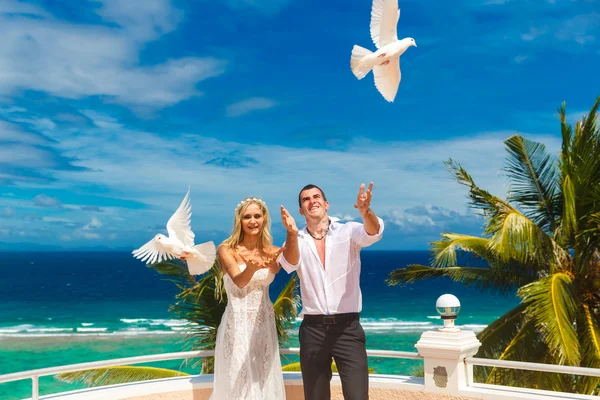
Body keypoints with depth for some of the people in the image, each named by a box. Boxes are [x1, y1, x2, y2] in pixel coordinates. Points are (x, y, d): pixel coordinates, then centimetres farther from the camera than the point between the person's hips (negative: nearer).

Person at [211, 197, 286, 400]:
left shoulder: (272, 251, 1)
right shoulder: (226, 249, -7)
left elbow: (276, 269, -24)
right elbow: (239, 281, -23)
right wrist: (252, 268, -47)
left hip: (264, 324, 3)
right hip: (237, 324, -3)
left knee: (264, 381, 9)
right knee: (237, 382, 2)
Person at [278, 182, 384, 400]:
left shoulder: (348, 231, 0)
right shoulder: (297, 241, 4)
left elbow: (373, 232, -21)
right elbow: (289, 264, -17)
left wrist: (365, 211, -44)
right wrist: (292, 234, -37)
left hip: (347, 327, -2)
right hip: (312, 328, 2)